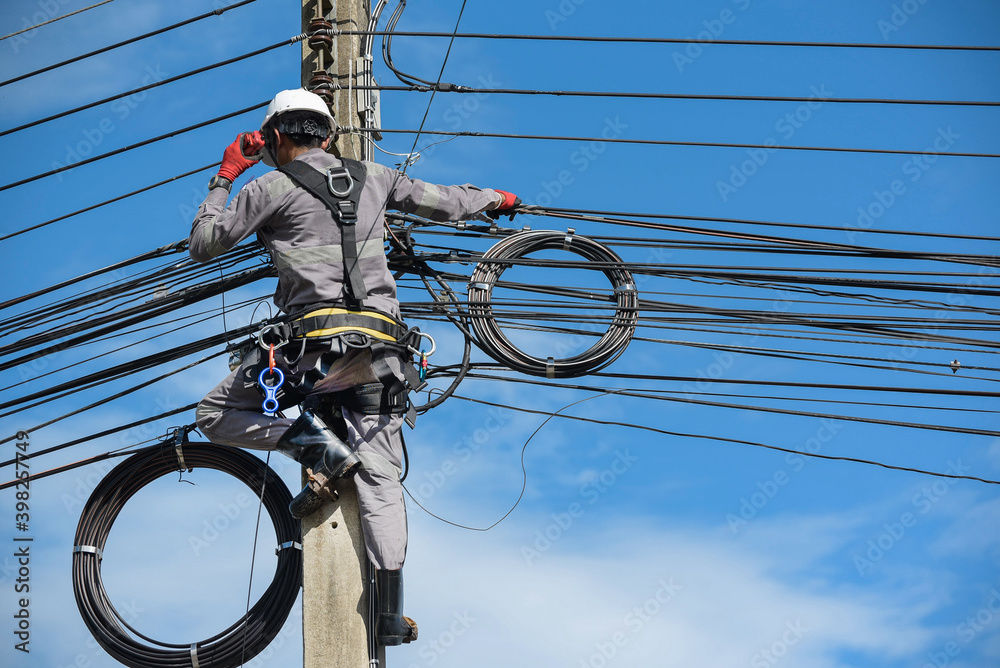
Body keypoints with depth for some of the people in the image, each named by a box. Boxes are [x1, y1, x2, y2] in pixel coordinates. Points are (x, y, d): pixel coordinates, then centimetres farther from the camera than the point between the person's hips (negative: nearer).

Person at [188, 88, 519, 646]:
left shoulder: (273, 187, 3)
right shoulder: (373, 178, 16)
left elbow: (203, 245, 7)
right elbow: (445, 203, 27)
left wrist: (224, 179, 20)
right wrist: (496, 198, 46)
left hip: (319, 343, -4)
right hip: (382, 348, 5)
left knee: (216, 415, 12)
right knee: (381, 479, 6)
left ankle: (323, 450, -9)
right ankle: (392, 614, -3)